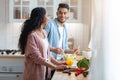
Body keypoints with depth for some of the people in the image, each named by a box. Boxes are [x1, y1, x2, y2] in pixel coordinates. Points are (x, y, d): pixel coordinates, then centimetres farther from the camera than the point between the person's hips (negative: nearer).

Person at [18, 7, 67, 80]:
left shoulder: (43, 32, 6)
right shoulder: (32, 35, -19)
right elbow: (37, 58, -20)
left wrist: (58, 63, 1)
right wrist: (56, 67, -16)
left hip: (46, 73, 7)